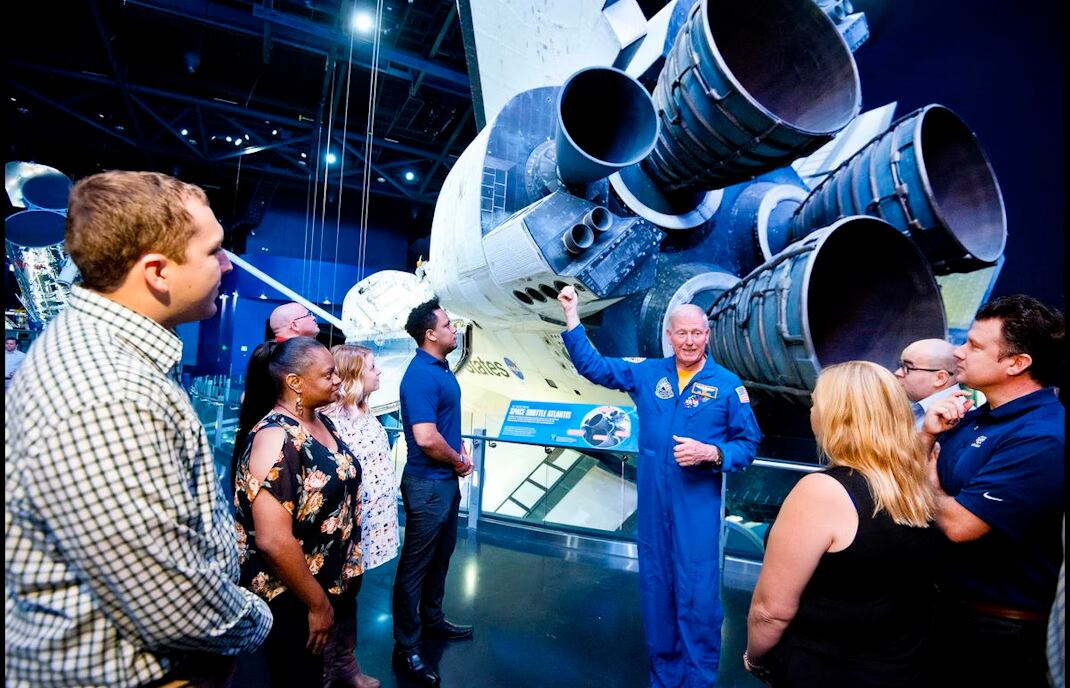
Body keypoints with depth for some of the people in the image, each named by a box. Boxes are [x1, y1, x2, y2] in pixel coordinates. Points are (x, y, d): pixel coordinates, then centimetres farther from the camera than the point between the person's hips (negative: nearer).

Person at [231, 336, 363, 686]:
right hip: (292, 600, -8)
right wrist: (317, 604, -19)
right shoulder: (275, 437, -26)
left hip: (333, 582, 8)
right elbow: (273, 541, -30)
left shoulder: (323, 423, 1)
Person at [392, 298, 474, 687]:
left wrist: (461, 451, 5)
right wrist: (458, 463, -13)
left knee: (441, 554, 23)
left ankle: (432, 619, 42)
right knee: (416, 563, 4)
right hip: (428, 483, -10)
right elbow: (425, 438, -29)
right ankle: (405, 650, 19)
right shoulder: (421, 374, -22)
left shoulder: (442, 369, 7)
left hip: (446, 479, 10)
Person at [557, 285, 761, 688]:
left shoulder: (728, 384, -2)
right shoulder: (646, 373, 4)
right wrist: (571, 315, 1)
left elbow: (747, 445, 1)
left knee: (697, 595, -1)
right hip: (652, 500, 3)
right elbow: (591, 365, 8)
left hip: (697, 504, -3)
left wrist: (711, 453, -18)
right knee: (656, 590, 13)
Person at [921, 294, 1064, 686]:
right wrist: (927, 434, -12)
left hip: (995, 628, -8)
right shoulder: (974, 415, 2)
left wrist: (930, 484, -11)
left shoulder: (1042, 438, -25)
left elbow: (959, 525, -30)